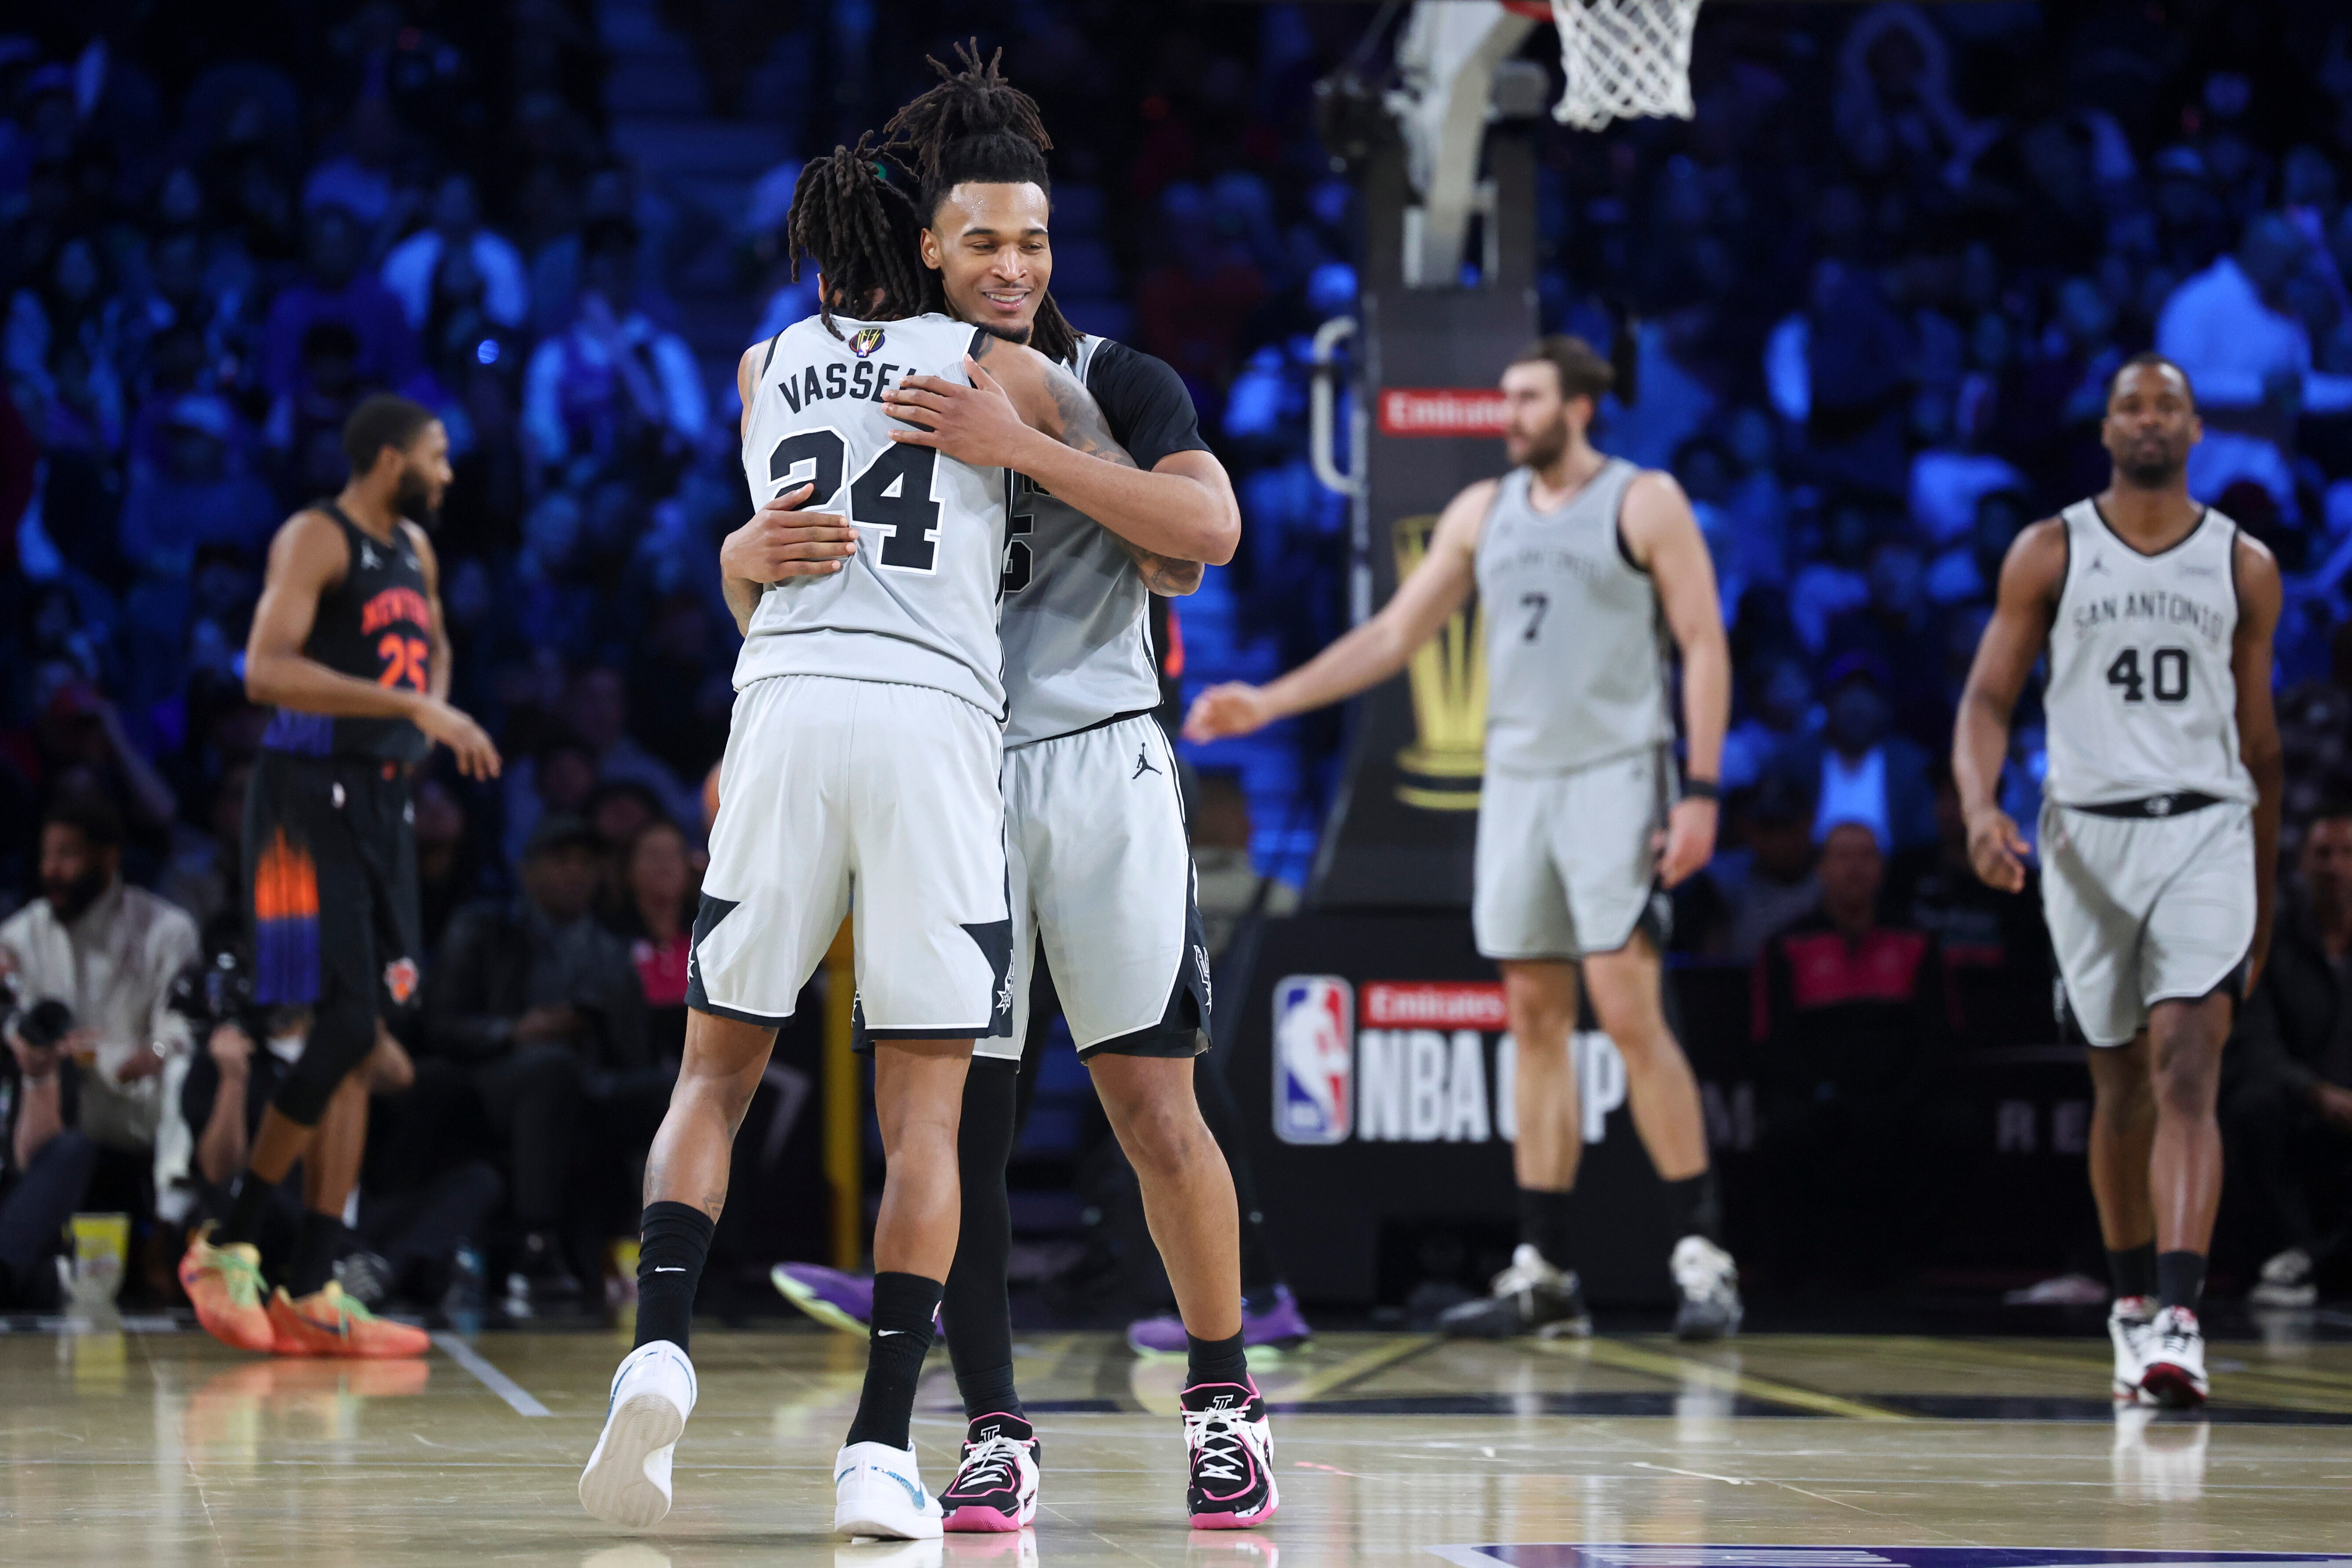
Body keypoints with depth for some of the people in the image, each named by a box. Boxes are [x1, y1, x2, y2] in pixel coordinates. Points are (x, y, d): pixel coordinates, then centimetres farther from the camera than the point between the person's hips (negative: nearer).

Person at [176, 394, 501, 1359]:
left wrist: (434, 714, 14)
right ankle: (226, 1249, -3)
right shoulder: (316, 539, -11)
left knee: (367, 1034, 4)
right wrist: (409, 706, -28)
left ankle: (312, 1287, 6)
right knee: (345, 1026, -15)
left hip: (383, 800, 9)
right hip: (312, 800, -9)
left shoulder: (415, 548, 15)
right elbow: (266, 670, -25)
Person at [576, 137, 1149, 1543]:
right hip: (937, 722, -2)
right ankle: (882, 1453, -6)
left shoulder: (764, 370, 19)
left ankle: (660, 1350, -12)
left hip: (785, 704, 2)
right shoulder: (998, 367, 12)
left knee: (716, 1069, 11)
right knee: (924, 1112, 1)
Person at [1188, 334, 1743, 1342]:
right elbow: (1393, 635, 14)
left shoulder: (1646, 504, -3)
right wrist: (1269, 702, 7)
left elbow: (1704, 645, -6)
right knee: (1536, 1023, 4)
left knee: (1629, 1012, -13)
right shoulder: (1481, 513, 12)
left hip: (1615, 777, -6)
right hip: (1516, 782, 6)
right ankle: (1543, 1277, 6)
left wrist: (1701, 793, -14)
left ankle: (1702, 1255, -8)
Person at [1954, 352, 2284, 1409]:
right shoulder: (2049, 554, 5)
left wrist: (2263, 903, 16)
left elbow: (2257, 738, 14)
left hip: (2207, 833, -1)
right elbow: (1989, 695, 0)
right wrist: (1980, 805, -19)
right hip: (2087, 832, 1)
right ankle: (2131, 1303, 27)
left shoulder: (2244, 568, 8)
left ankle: (2177, 1320, -25)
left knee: (2187, 1073, -16)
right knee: (2120, 1084, 10)